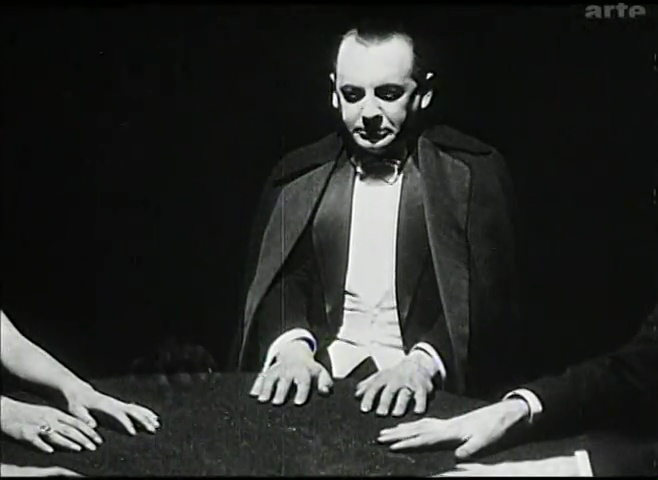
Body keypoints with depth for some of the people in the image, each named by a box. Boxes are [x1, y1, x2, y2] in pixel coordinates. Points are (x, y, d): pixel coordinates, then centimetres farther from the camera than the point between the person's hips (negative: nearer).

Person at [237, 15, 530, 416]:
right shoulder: (298, 176, 10)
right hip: (322, 374, 2)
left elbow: (490, 293, -5)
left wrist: (422, 365, -21)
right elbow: (275, 278, 6)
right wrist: (292, 347, -14)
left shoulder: (473, 171, 1)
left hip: (434, 388, -1)